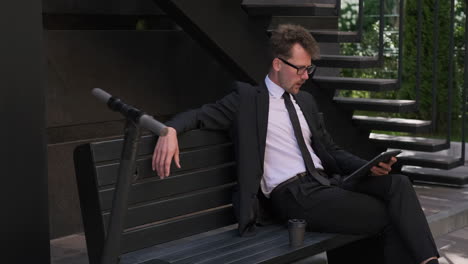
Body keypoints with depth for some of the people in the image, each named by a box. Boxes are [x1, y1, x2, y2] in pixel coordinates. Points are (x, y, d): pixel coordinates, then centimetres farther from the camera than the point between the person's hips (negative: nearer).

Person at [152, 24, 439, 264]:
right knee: (389, 218, -23)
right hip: (294, 196, -6)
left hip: (327, 182, 6)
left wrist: (370, 167, 2)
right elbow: (199, 115, -1)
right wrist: (170, 129, -25)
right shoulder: (248, 98, 5)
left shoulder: (306, 101, 22)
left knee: (397, 184, -22)